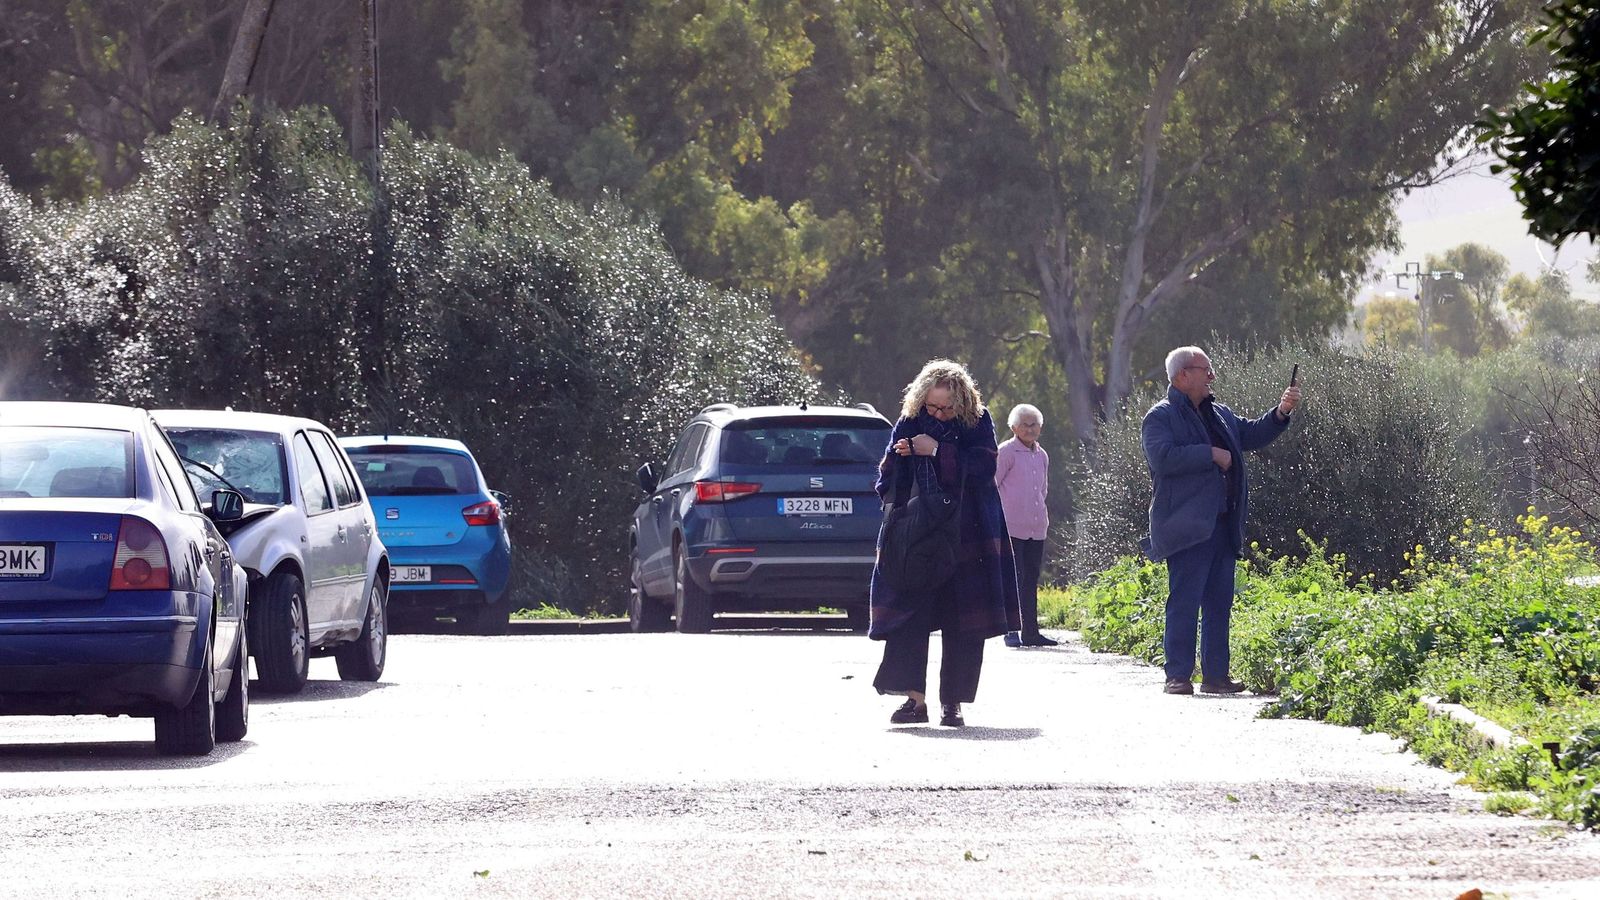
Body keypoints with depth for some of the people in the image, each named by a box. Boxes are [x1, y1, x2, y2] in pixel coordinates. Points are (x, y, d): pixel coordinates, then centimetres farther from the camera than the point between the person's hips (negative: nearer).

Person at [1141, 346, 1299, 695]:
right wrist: (1211, 454, -16)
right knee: (1185, 600, -8)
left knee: (1219, 602, 9)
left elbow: (1251, 435, 26)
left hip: (1222, 527, 8)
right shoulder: (1161, 417, -5)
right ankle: (1178, 676, -7)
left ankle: (1215, 675, 13)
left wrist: (1280, 413, 10)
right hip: (1189, 528, -8)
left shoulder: (1219, 415, 20)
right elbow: (1163, 457, -20)